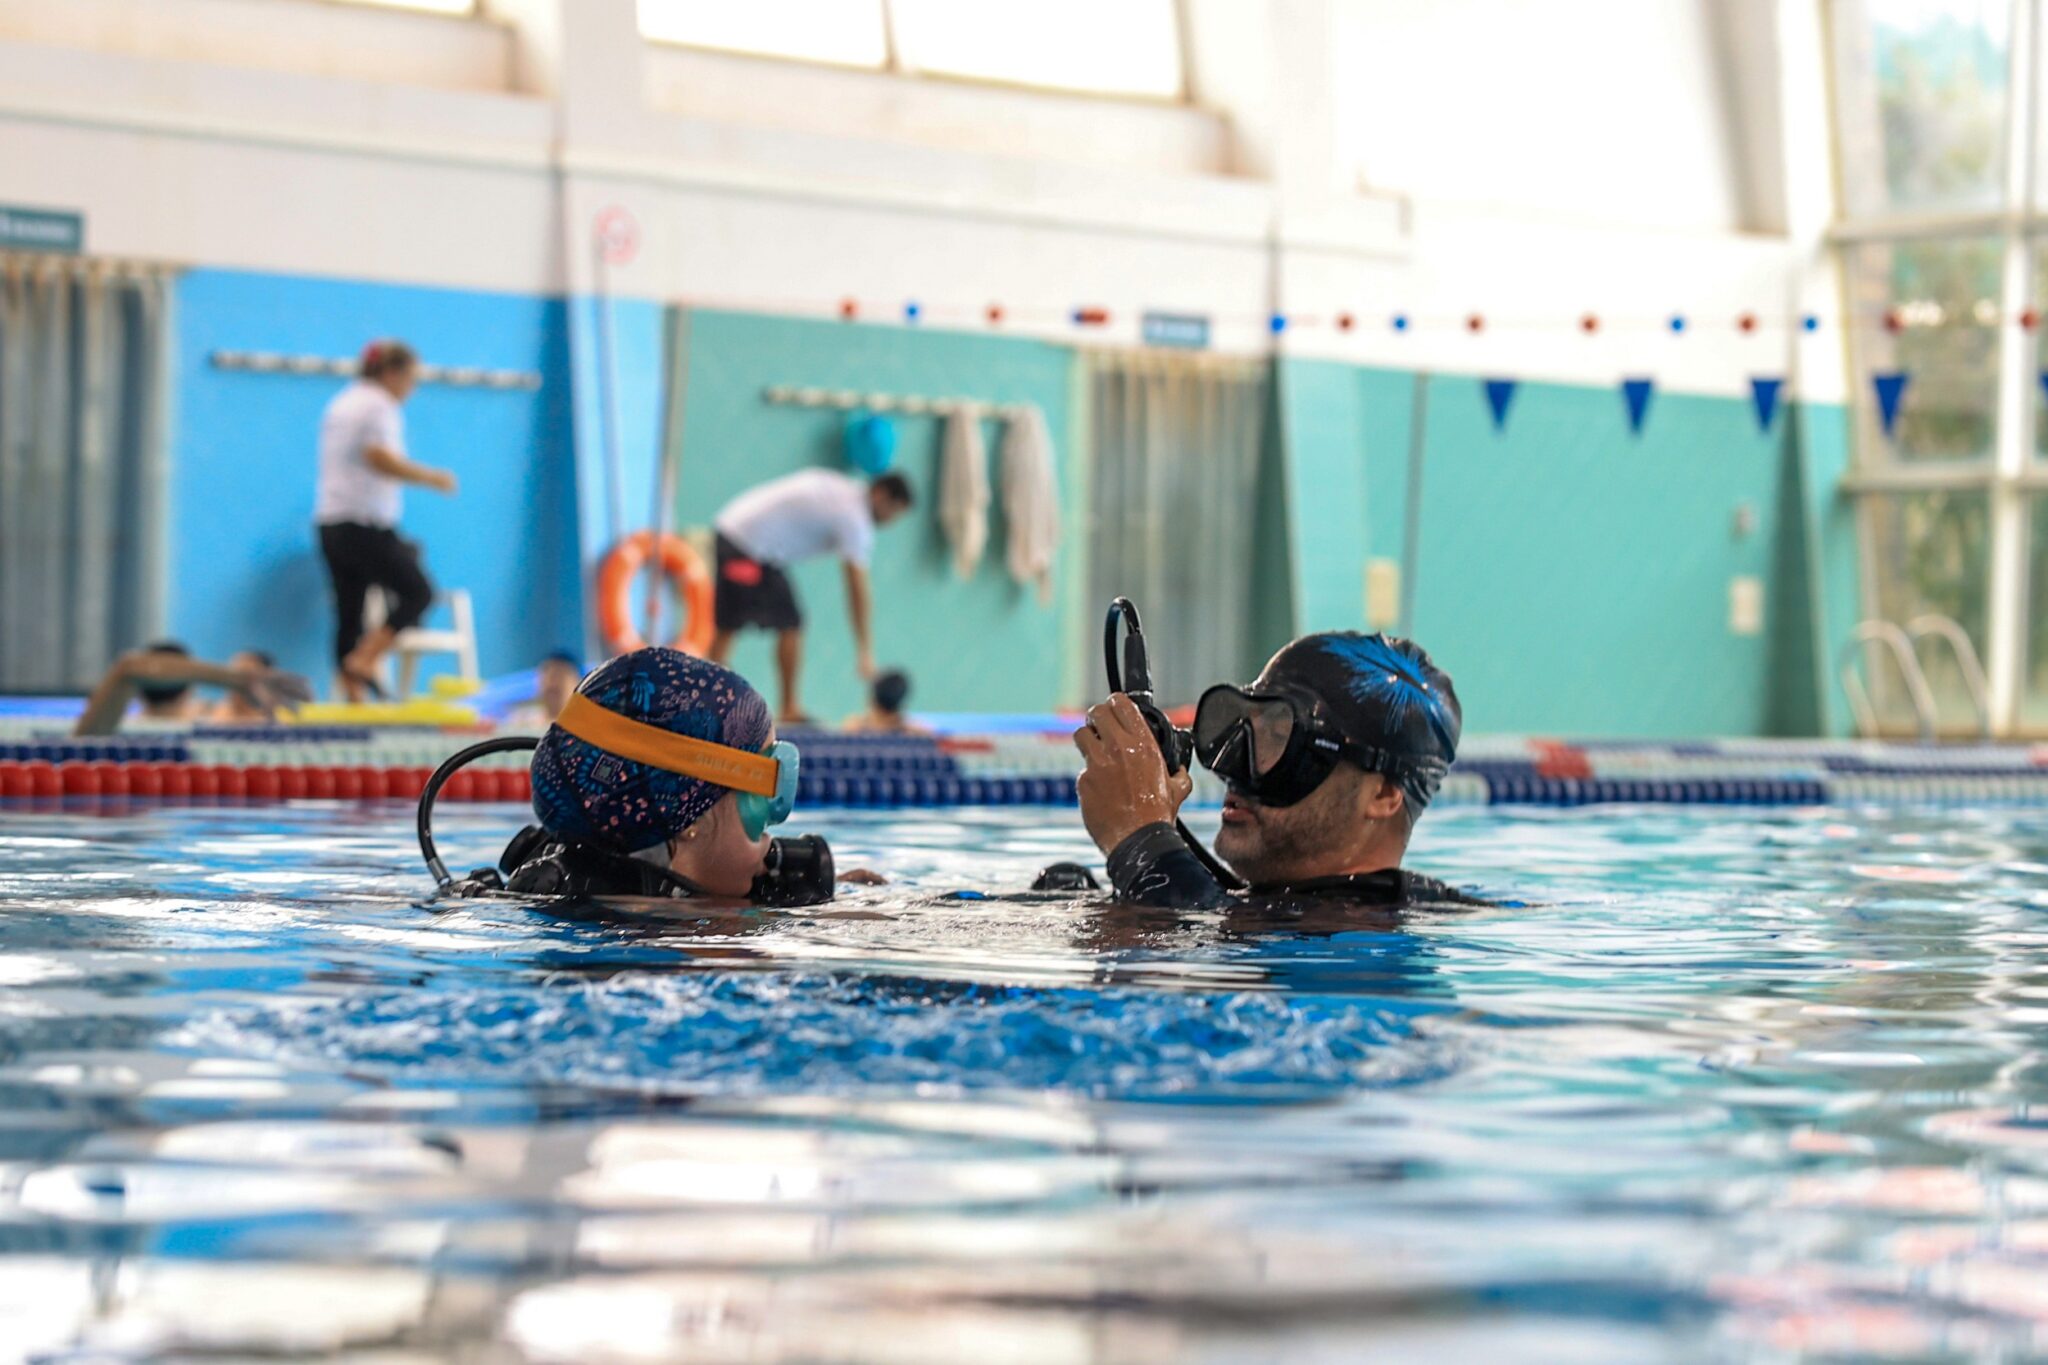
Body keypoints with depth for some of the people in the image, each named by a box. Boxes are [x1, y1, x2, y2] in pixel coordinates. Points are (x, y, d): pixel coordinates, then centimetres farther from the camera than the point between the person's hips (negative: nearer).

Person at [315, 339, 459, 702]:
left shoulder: (341, 403, 21)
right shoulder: (379, 405, -7)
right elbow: (380, 457, -21)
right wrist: (431, 478, -14)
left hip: (329, 522, 9)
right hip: (368, 523, -9)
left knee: (349, 610, 7)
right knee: (417, 591, -2)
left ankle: (352, 693, 2)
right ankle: (364, 660, -16)